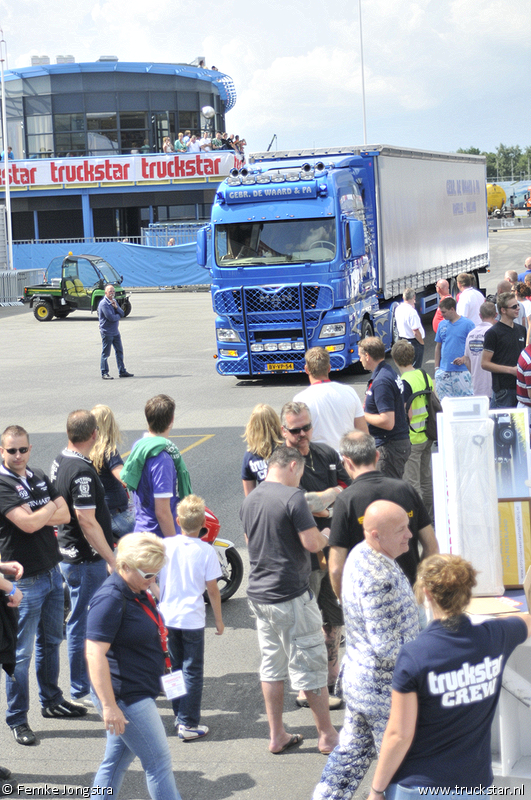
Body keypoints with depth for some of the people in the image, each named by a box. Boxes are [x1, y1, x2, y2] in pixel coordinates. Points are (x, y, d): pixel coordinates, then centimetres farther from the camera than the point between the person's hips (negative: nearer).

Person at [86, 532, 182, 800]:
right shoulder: (110, 600, -21)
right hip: (125, 697, -9)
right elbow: (95, 654, -25)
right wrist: (108, 705, -26)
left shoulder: (137, 592, 10)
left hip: (136, 692, 9)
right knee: (158, 762, -3)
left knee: (116, 761, 15)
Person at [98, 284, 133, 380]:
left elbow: (122, 313, 7)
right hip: (107, 332, -8)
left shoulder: (114, 301, 12)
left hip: (115, 331, 8)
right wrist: (118, 316, -3)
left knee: (119, 351, 11)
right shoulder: (103, 304, -16)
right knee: (105, 353, -1)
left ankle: (122, 371, 19)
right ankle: (104, 373, 6)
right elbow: (111, 317, -23)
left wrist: (116, 307, -12)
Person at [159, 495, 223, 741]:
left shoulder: (165, 545, -2)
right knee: (192, 672, 2)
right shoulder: (206, 551, -11)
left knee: (176, 667, 18)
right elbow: (212, 589, -7)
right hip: (193, 619, -4)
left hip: (168, 617, 4)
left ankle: (179, 717, 25)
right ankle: (189, 724, 0)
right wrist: (219, 619, 4)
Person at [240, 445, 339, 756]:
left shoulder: (250, 500, 9)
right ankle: (327, 734, 11)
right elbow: (312, 543, -19)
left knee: (271, 665, 14)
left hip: (259, 592, 8)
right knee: (310, 663, 2)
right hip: (291, 595, -8)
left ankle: (277, 735, 19)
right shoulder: (292, 497, -15)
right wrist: (325, 536, 3)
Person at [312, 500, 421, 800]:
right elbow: (386, 645, -28)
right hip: (384, 687, -10)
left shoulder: (360, 555, 2)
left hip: (357, 675, 10)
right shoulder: (380, 579, -30)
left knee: (353, 751, 21)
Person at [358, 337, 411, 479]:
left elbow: (388, 422, -25)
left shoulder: (381, 382, -21)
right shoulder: (390, 372, 12)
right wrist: (367, 408, 19)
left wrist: (362, 415, -12)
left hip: (389, 447, -11)